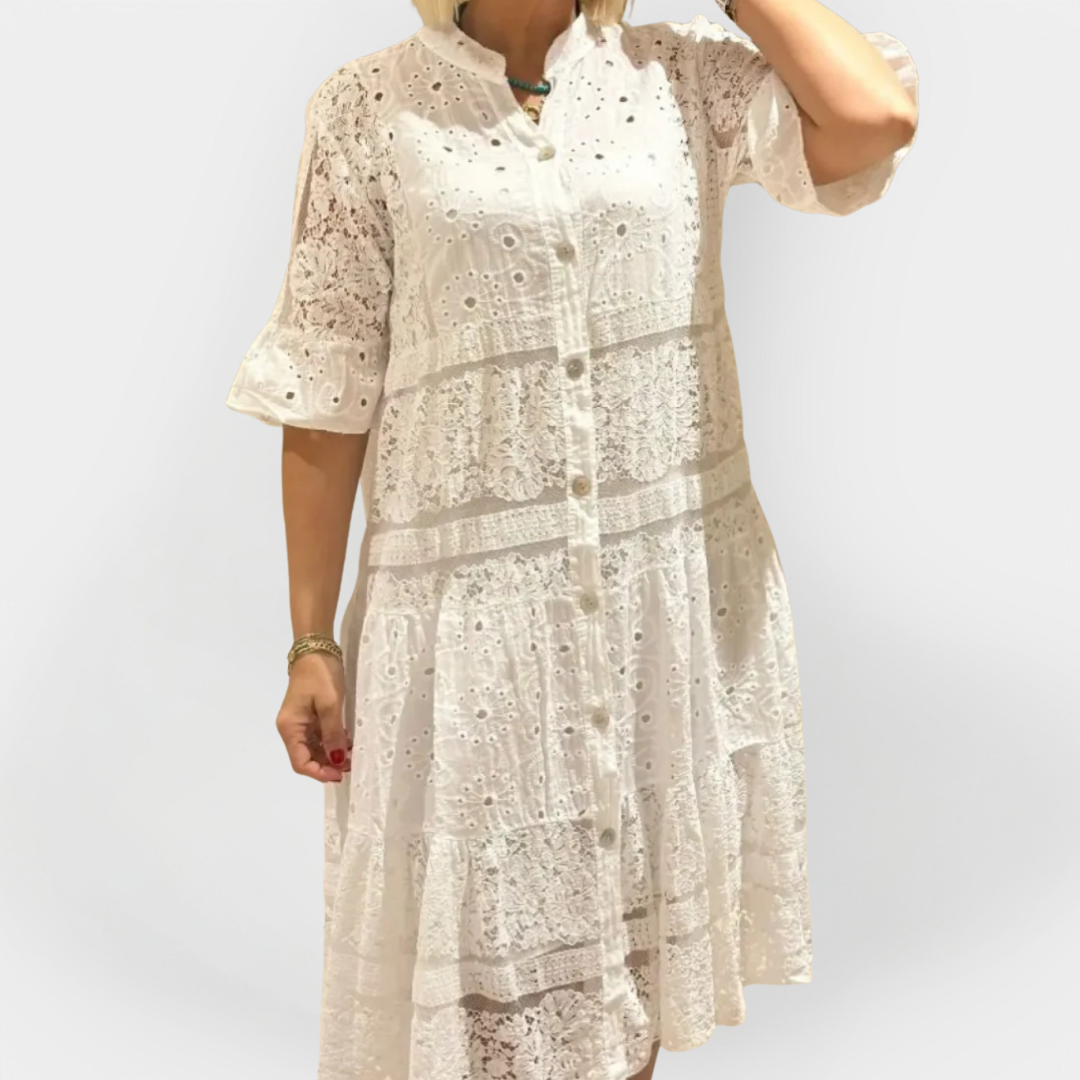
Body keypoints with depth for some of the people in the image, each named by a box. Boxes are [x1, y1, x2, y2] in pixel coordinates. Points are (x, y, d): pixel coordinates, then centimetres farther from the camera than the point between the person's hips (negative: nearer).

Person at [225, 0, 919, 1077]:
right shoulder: (369, 111, -2)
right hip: (473, 608, -2)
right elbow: (326, 400, -2)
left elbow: (875, 116, -17)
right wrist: (312, 643, -2)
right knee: (486, 935, 9)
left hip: (679, 590, 2)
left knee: (637, 925, 18)